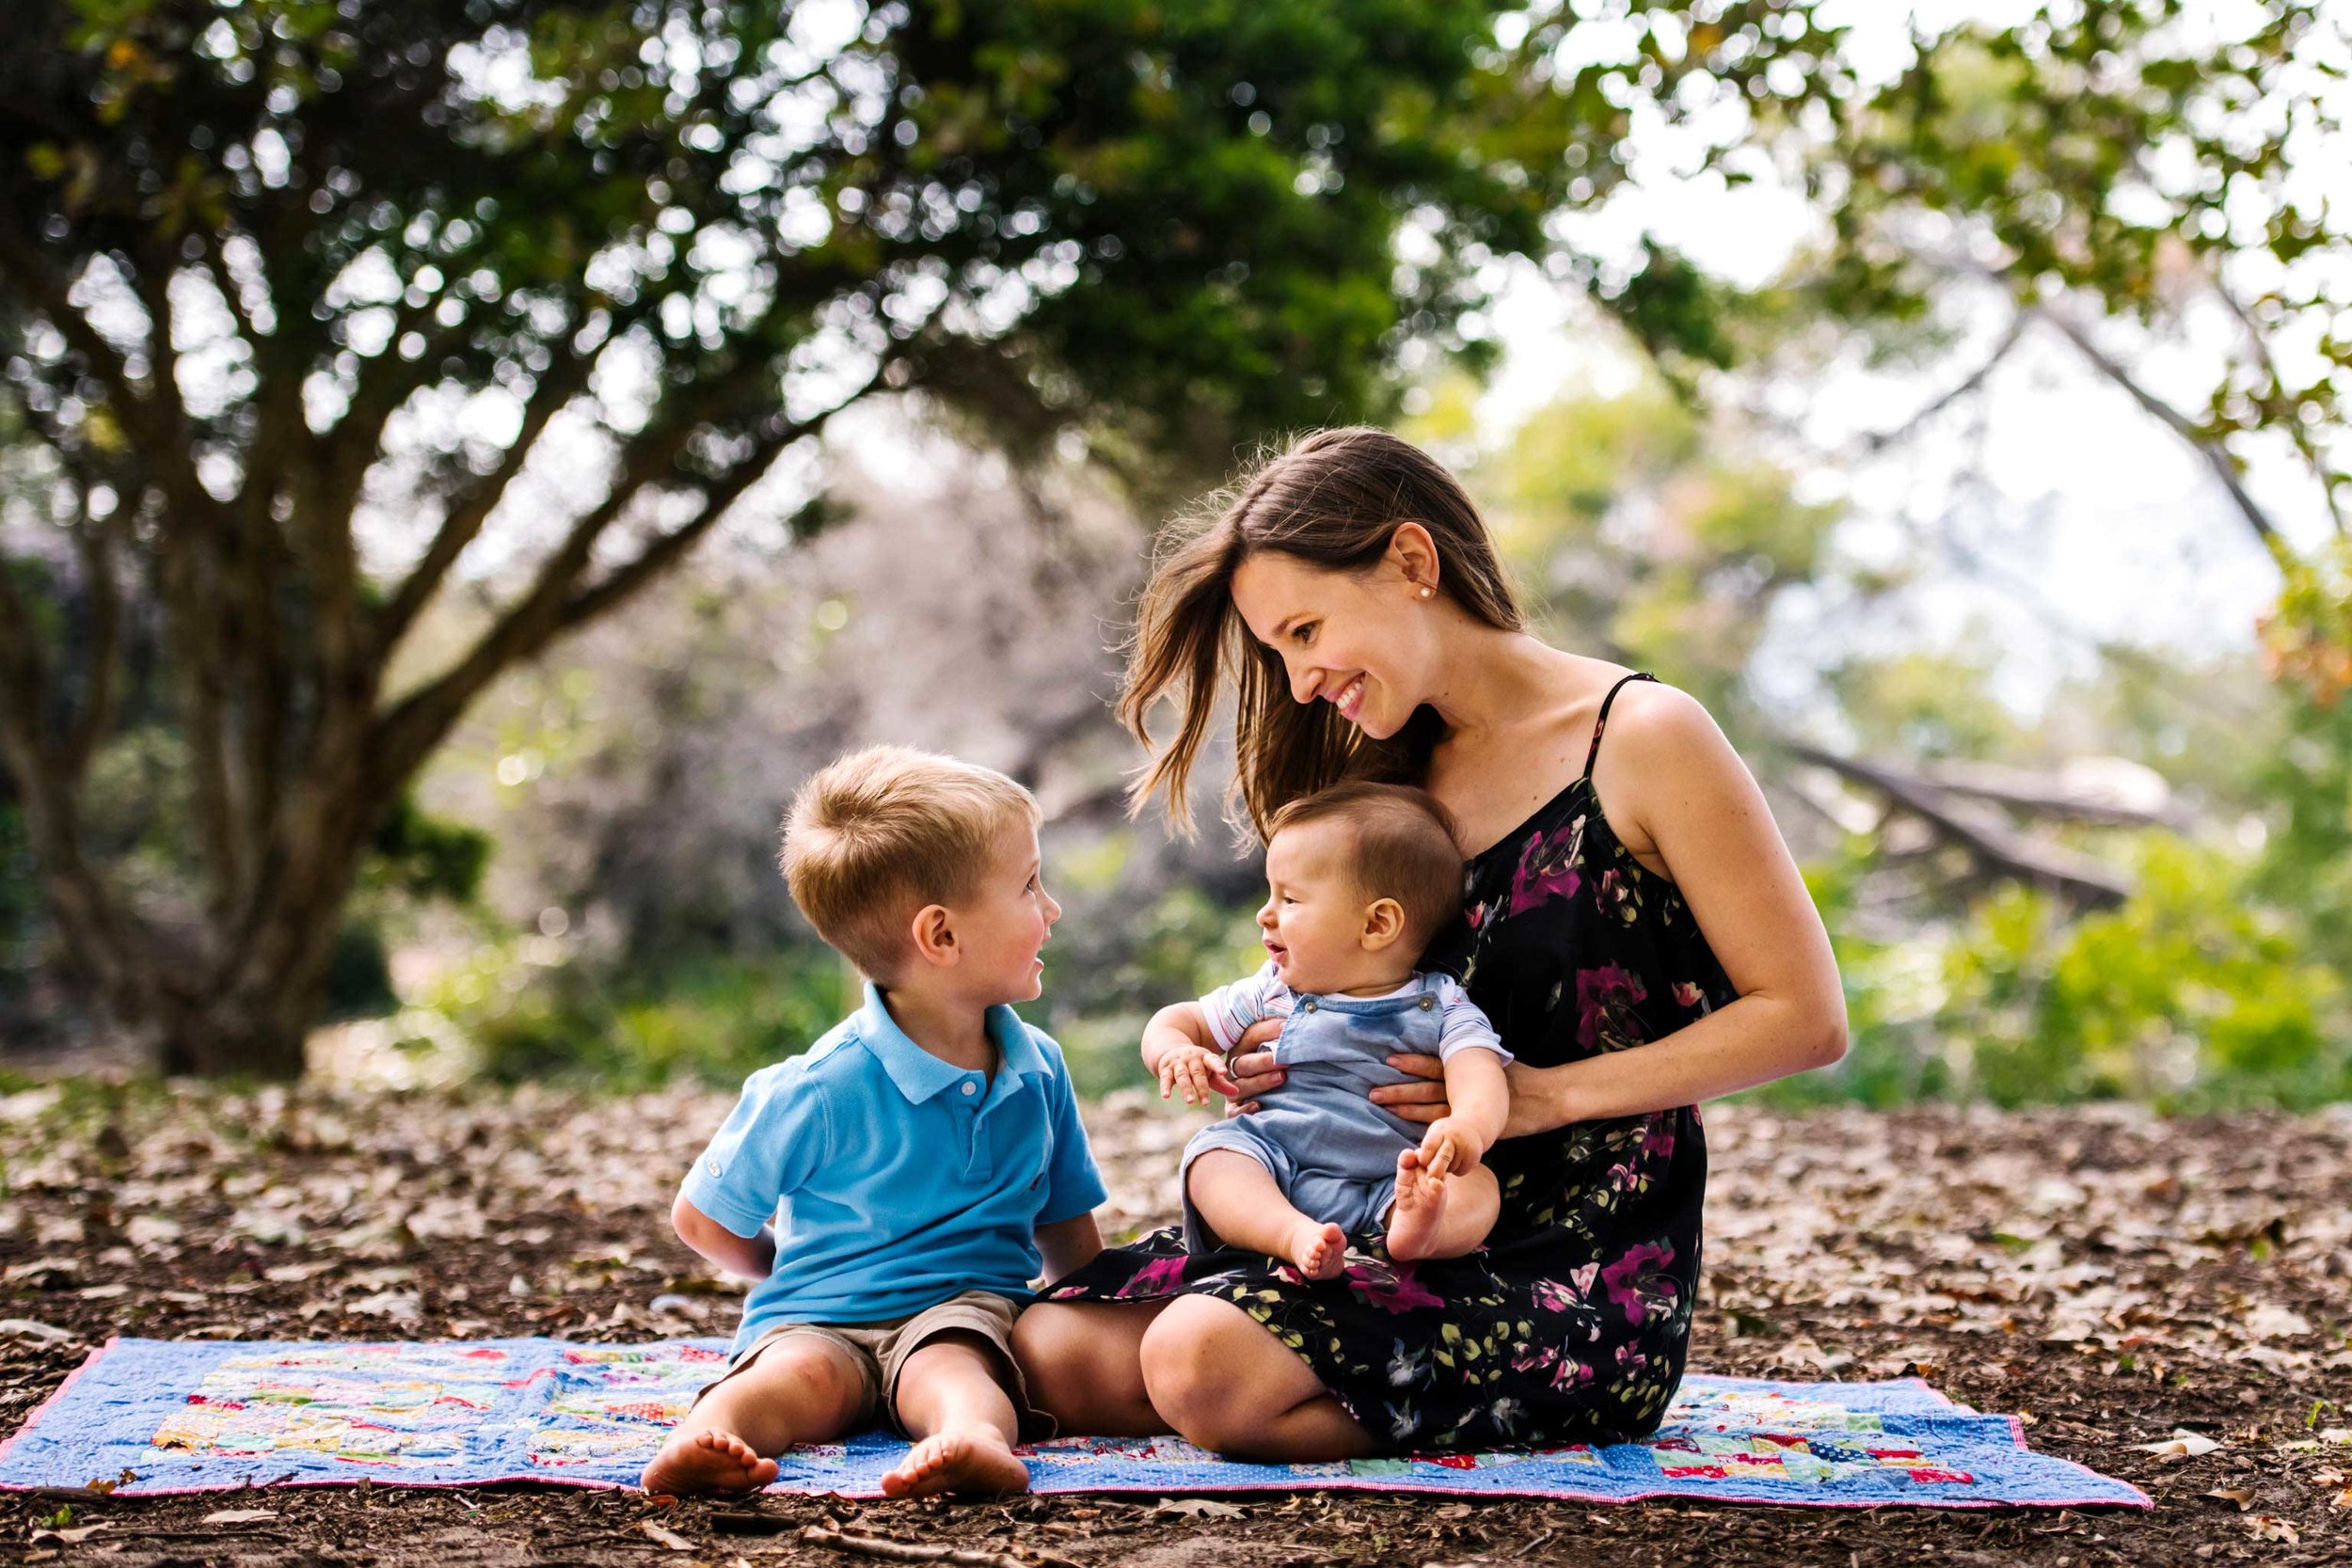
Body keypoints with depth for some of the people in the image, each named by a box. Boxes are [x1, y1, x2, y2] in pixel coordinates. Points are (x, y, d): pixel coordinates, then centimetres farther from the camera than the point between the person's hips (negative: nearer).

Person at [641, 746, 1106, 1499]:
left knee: (950, 1362, -33)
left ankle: (973, 1435, -63)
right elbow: (702, 1219, 1)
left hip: (965, 1307, 2)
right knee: (803, 1375, -34)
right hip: (817, 1319, -2)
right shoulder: (820, 1089, -10)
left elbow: (1067, 1228, 21)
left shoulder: (1038, 1069, 8)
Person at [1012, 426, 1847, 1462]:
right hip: (1404, 1230, 8)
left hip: (1587, 1273, -8)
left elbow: (1806, 1017, -9)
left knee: (1207, 1362, -29)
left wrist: (1548, 1094, -14)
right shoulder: (1396, 773, 16)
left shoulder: (1640, 737, -7)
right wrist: (1281, 1062, 1)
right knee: (1056, 1342, -12)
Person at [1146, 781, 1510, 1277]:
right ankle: (1294, 1236, -50)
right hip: (1267, 1186, 2)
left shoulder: (1441, 1008, 5)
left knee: (1477, 1184, -25)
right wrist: (1174, 1051, -5)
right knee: (1213, 1151, -25)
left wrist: (1468, 1125, -38)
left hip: (1382, 1194, -2)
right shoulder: (1270, 994, 17)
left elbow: (1481, 1078, -12)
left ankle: (1415, 1227, -57)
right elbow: (1178, 1020, 23)